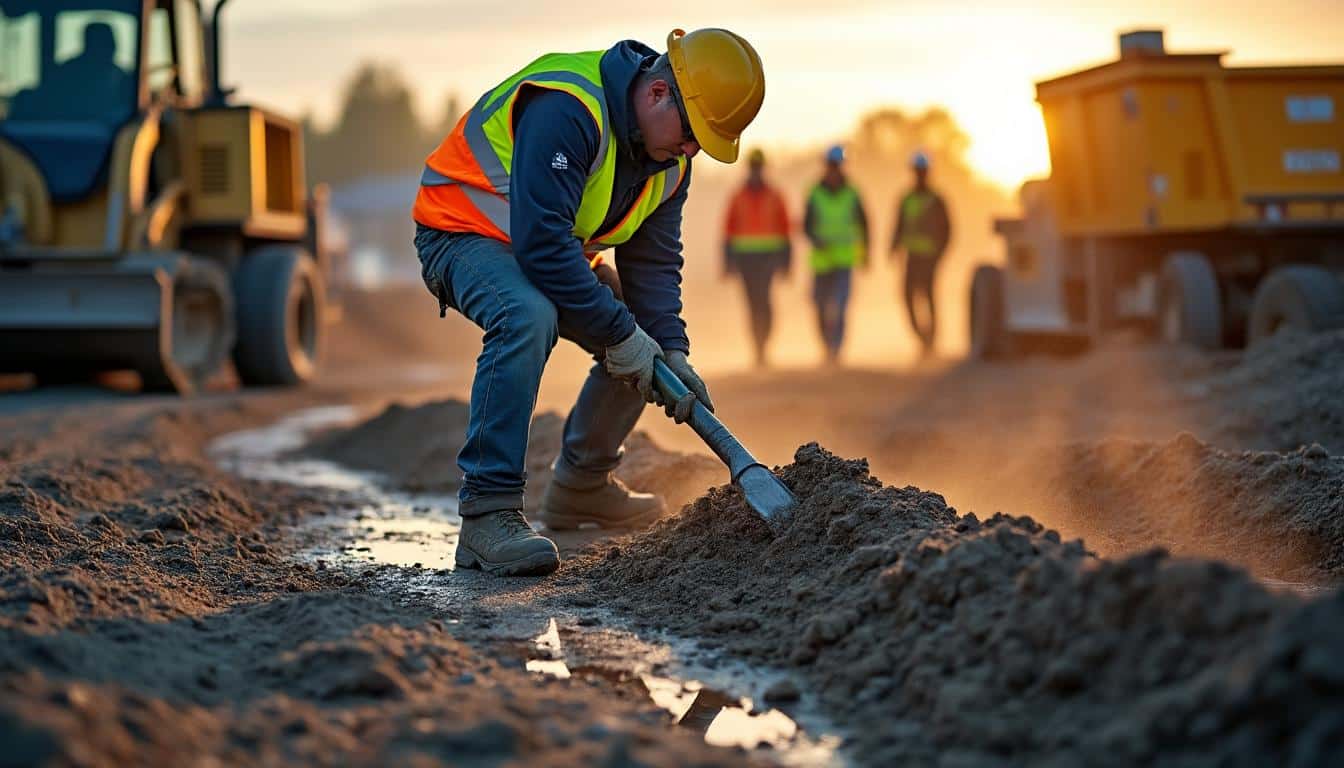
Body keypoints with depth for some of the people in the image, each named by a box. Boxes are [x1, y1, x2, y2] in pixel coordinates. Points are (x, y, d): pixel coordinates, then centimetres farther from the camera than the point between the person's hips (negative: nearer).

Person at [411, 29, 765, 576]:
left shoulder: (670, 157, -4)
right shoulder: (565, 109, -33)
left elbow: (653, 262, 1)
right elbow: (542, 242, -37)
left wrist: (671, 351, -14)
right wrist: (620, 334, -31)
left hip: (557, 250, 9)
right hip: (464, 230, -9)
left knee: (645, 341, 6)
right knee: (527, 316, -37)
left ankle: (580, 487, 24)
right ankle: (487, 514, -36)